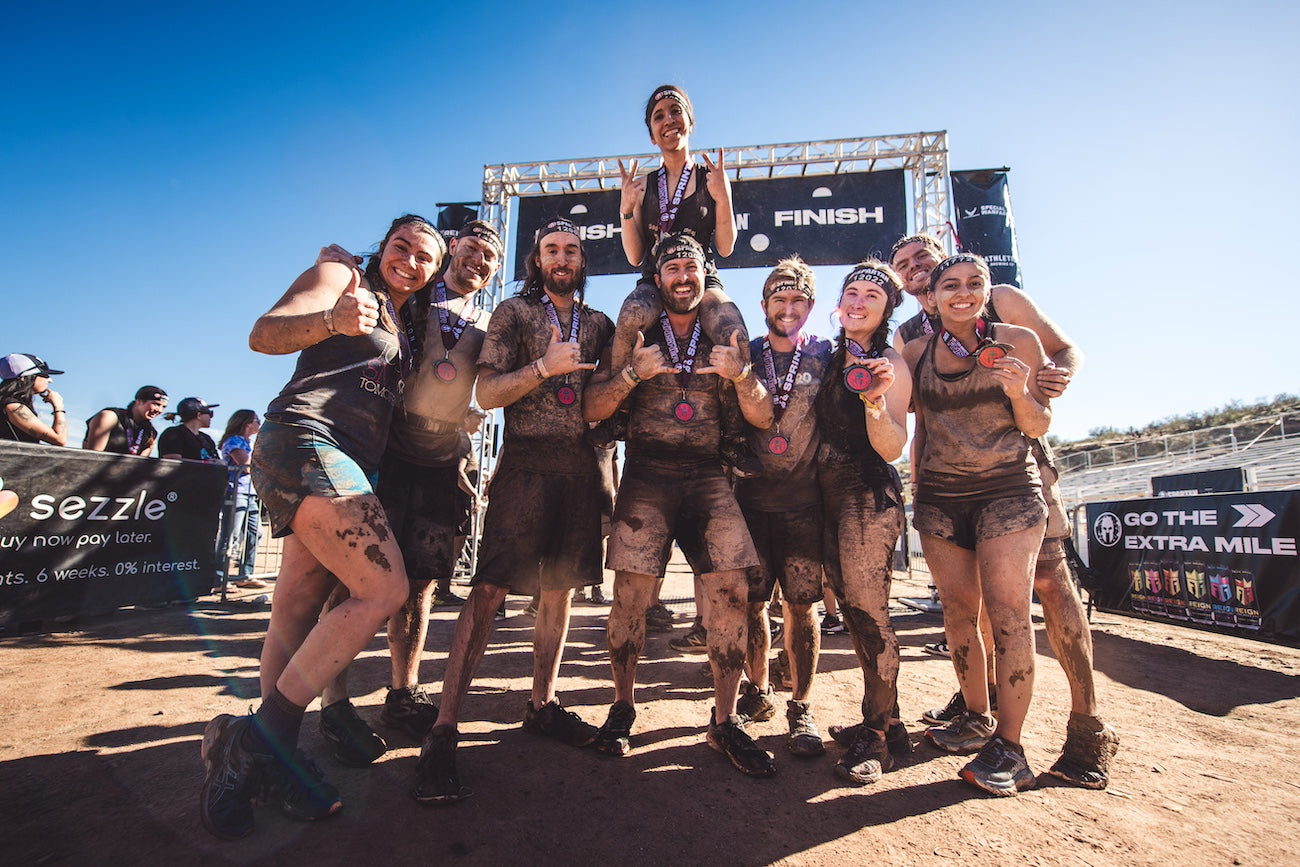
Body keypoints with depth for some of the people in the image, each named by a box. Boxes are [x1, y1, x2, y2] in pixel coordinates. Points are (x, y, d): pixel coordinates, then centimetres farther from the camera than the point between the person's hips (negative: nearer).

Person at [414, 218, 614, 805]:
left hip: (581, 465, 5)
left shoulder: (600, 324, 18)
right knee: (489, 590, -9)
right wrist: (545, 367, -15)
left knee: (559, 590, 10)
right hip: (526, 461, -4)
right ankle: (443, 731, -3)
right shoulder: (513, 313, 7)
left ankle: (541, 705, 24)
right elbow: (486, 393, -3)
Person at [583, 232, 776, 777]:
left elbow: (764, 419, 10)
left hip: (709, 475, 1)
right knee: (631, 591, -7)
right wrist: (633, 373, -9)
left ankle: (724, 721, 7)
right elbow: (593, 410, 6)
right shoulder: (636, 339, 12)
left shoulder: (726, 340, 15)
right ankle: (622, 708, 16)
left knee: (732, 589, -10)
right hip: (646, 474, -1)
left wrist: (741, 375, -8)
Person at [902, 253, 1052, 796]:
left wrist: (1019, 393, -14)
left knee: (1007, 610, -7)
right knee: (959, 609, 7)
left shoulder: (1017, 341, 1)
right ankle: (977, 719, 24)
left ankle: (1008, 748, 4)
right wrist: (917, 489, 11)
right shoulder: (917, 353, 7)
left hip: (1008, 491, -3)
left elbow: (1039, 427, 2)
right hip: (939, 497, 3)